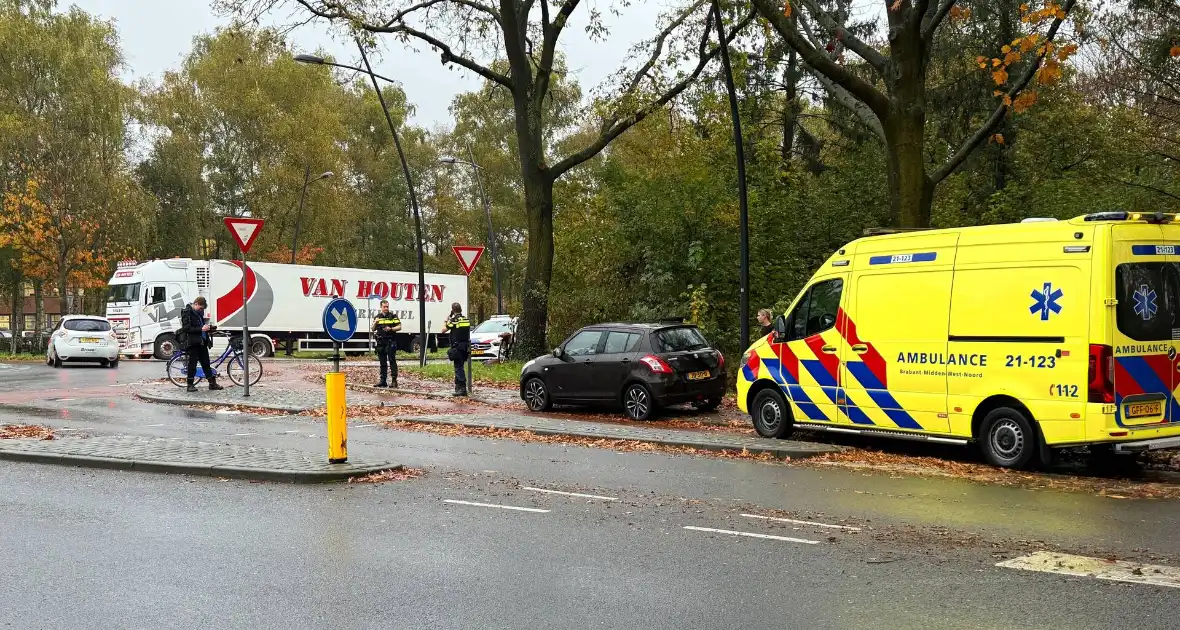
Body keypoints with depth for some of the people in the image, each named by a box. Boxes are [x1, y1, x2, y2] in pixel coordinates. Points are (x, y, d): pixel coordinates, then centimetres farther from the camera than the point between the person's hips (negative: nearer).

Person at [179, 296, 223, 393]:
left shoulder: (199, 312, 15)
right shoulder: (187, 312, -9)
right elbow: (187, 328, -18)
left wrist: (209, 327, 8)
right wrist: (201, 329, -24)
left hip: (202, 342, 8)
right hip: (192, 343, -8)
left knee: (206, 363, 9)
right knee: (192, 364, -1)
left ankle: (212, 383, 11)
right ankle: (190, 385, 8)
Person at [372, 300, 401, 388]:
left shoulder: (393, 316, 1)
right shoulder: (377, 317, 13)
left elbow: (399, 327, -1)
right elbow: (373, 329, 13)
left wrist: (391, 329, -16)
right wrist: (375, 323, -7)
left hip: (390, 342, -4)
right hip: (380, 342, 4)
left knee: (392, 361, -7)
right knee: (383, 362, 8)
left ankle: (394, 381, -9)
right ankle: (383, 381, 12)